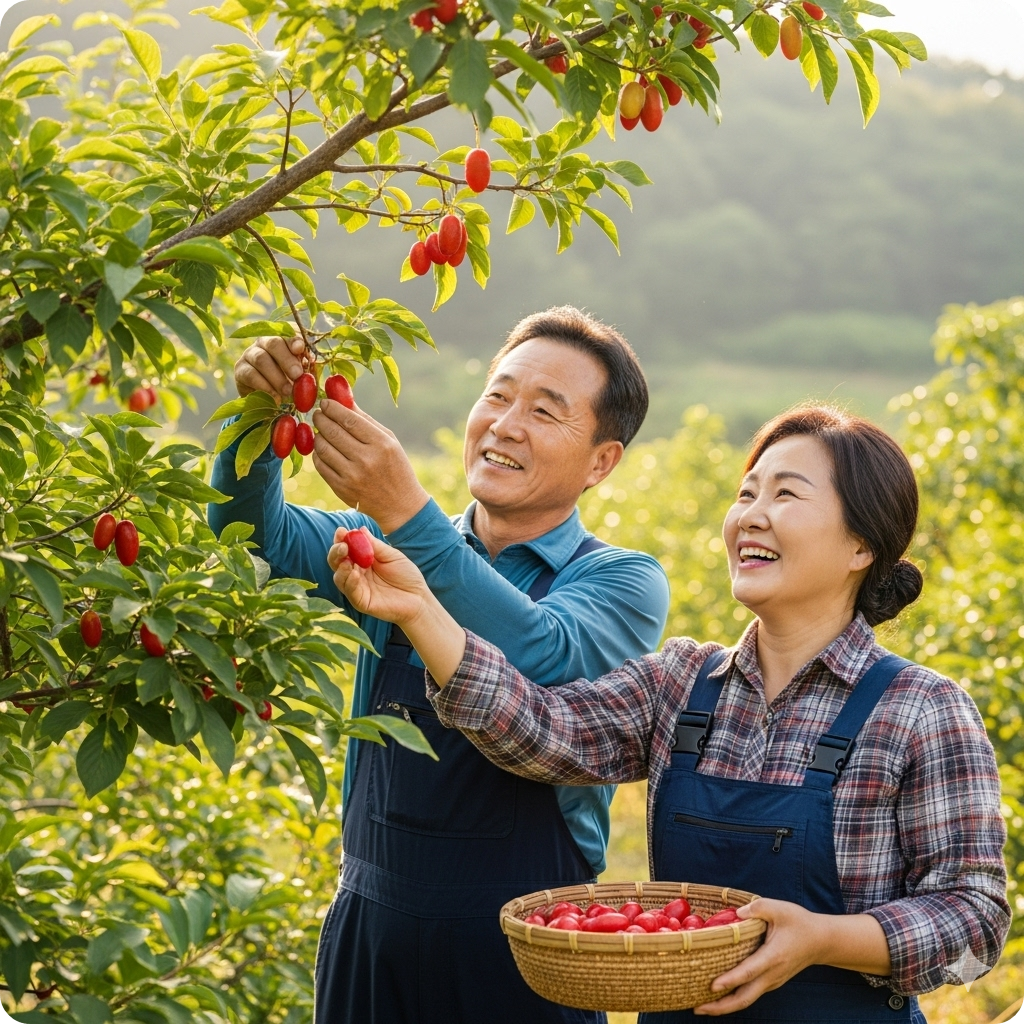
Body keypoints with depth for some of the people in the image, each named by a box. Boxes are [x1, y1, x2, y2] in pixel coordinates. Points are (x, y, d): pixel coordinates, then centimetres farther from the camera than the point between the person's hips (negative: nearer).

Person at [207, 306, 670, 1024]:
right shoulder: (394, 542, 7)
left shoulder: (623, 582, -5)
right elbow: (259, 531, -3)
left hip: (520, 949, -3)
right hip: (368, 929, 4)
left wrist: (405, 513, -32)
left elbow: (546, 663, -25)